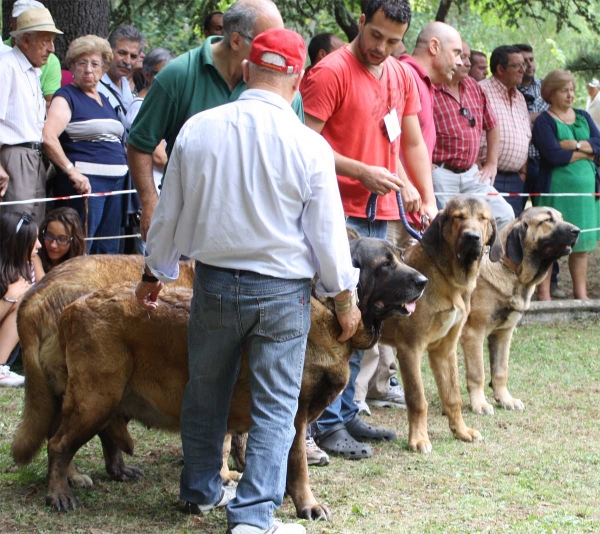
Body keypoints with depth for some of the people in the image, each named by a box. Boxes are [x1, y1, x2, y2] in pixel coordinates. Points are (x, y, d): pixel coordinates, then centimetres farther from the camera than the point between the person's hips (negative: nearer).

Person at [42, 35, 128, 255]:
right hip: (86, 180, -8)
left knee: (108, 250, 8)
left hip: (116, 179, 8)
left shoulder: (104, 100, 20)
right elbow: (49, 138, -17)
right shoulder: (66, 97, -3)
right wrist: (73, 173, -23)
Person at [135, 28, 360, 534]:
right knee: (275, 406, 4)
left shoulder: (197, 129, -5)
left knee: (206, 392, 20)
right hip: (283, 289, -3)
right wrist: (345, 295, 8)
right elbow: (327, 232, -7)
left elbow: (168, 213, 5)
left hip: (214, 282, 3)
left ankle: (201, 490, 35)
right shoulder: (308, 146, -13)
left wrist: (155, 273, 20)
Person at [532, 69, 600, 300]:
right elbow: (554, 154, -17)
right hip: (556, 188, -6)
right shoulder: (544, 121, -4)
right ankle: (544, 294, 0)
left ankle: (581, 294, 15)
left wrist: (575, 145, -13)